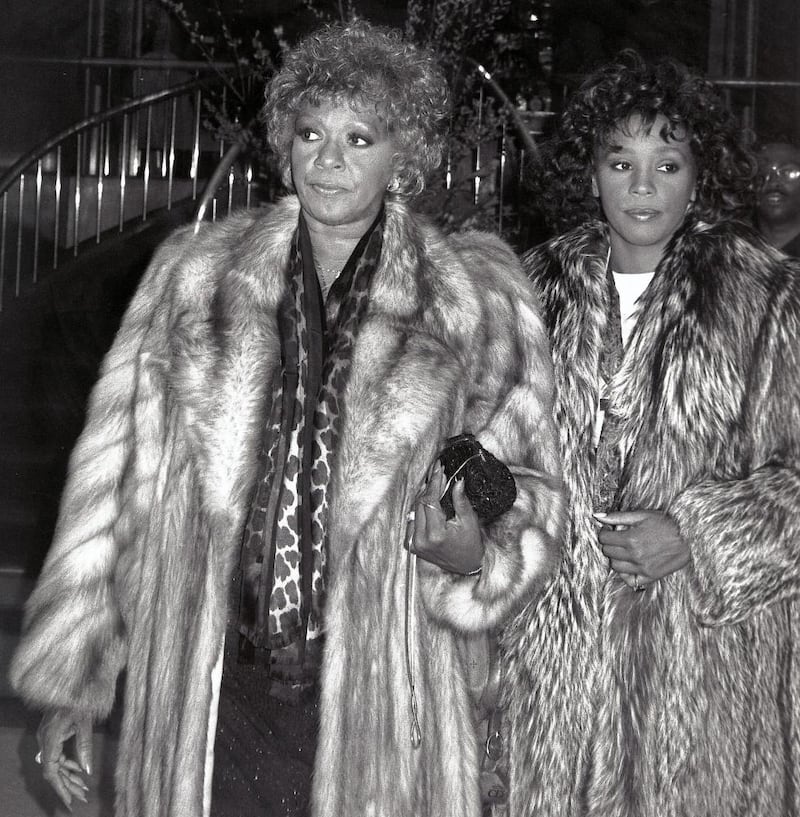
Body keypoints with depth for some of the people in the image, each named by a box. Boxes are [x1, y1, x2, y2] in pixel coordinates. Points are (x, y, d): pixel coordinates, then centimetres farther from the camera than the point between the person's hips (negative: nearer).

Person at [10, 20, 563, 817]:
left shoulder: (476, 302, 1)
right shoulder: (193, 274, 4)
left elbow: (526, 488, 9)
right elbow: (114, 473, 5)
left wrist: (474, 545, -14)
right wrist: (69, 677, 6)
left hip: (375, 690, 0)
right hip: (208, 688, 1)